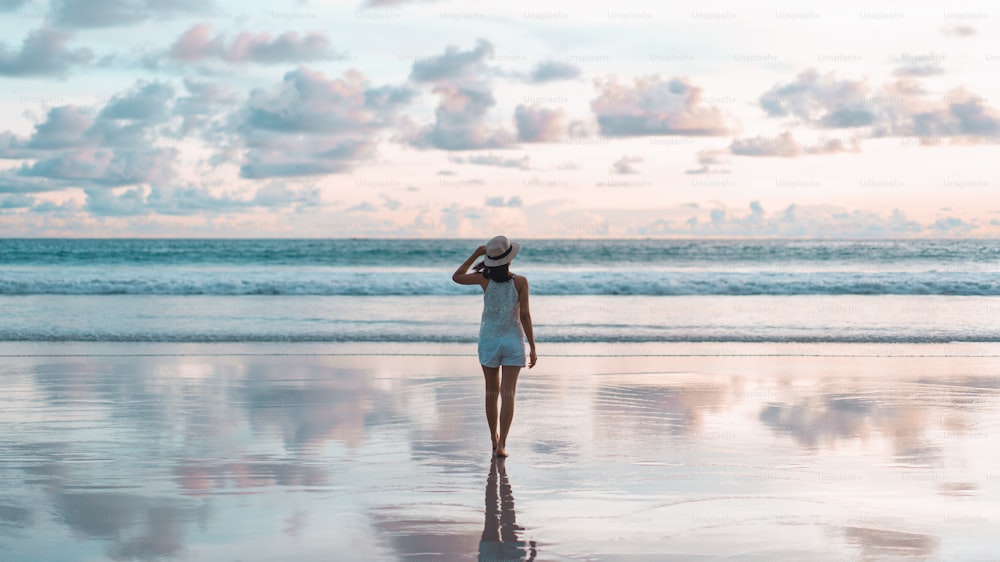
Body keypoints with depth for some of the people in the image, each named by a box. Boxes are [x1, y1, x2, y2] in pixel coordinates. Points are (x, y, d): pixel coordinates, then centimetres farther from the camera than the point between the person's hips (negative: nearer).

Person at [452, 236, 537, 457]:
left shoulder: (485, 279, -8)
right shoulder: (520, 282, -11)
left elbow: (457, 277, 8)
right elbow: (525, 315, -10)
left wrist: (476, 254, 6)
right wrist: (532, 348, -5)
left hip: (489, 341, 2)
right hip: (512, 341, -2)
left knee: (492, 392, 16)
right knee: (508, 393, -3)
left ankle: (494, 438, 28)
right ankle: (501, 444, -13)